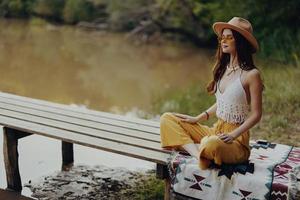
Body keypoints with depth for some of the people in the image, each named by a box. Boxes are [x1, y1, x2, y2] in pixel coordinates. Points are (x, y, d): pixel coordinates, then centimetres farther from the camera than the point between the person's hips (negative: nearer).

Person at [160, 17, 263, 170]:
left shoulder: (251, 74, -12)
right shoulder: (223, 69, 9)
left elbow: (256, 114, -11)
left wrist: (233, 135, -20)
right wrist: (198, 118, 10)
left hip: (237, 139, -8)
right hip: (215, 131, 8)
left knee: (212, 145, -43)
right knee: (167, 119, -1)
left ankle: (201, 151, -7)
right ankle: (198, 153, -22)